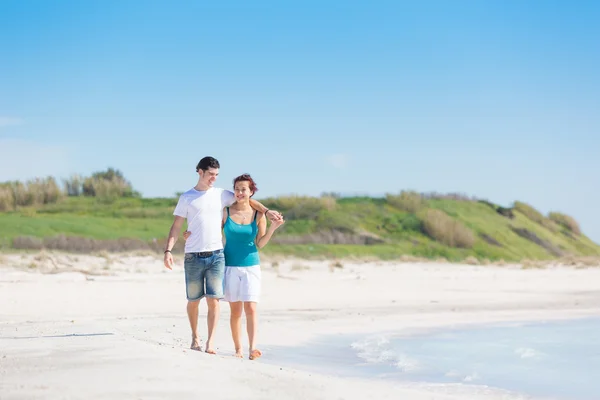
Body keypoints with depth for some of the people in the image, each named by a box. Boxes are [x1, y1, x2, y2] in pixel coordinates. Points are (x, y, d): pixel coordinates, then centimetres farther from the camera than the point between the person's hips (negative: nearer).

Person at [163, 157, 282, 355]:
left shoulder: (221, 195, 10)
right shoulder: (187, 198, 4)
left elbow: (246, 200, 15)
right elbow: (176, 227, 3)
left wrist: (267, 211, 0)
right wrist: (168, 250, -7)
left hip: (216, 255, 1)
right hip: (193, 257, -1)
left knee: (213, 300, -8)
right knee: (193, 300, 7)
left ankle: (210, 342, -7)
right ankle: (195, 337, 27)